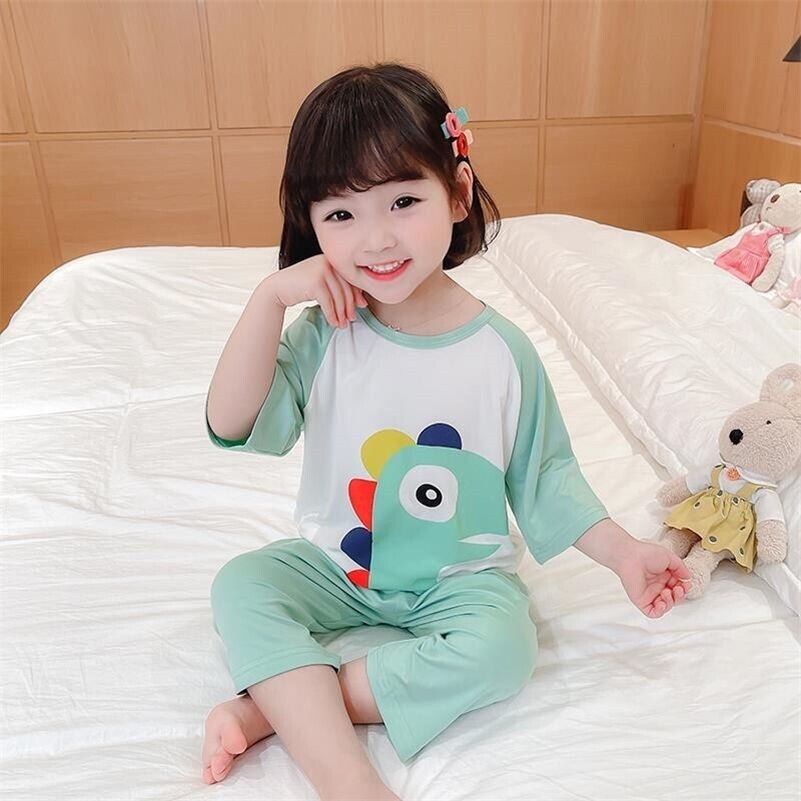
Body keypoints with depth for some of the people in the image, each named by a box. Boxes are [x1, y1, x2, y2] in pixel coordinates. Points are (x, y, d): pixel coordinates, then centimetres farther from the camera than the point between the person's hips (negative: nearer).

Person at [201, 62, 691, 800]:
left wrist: (623, 552, -9)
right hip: (336, 565, 2)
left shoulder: (502, 351, -13)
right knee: (240, 586, -21)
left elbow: (544, 476, -1)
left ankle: (276, 704, -20)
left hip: (460, 576, -1)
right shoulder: (325, 334, -11)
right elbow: (233, 427, -20)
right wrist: (270, 298, -26)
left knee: (502, 649, -29)